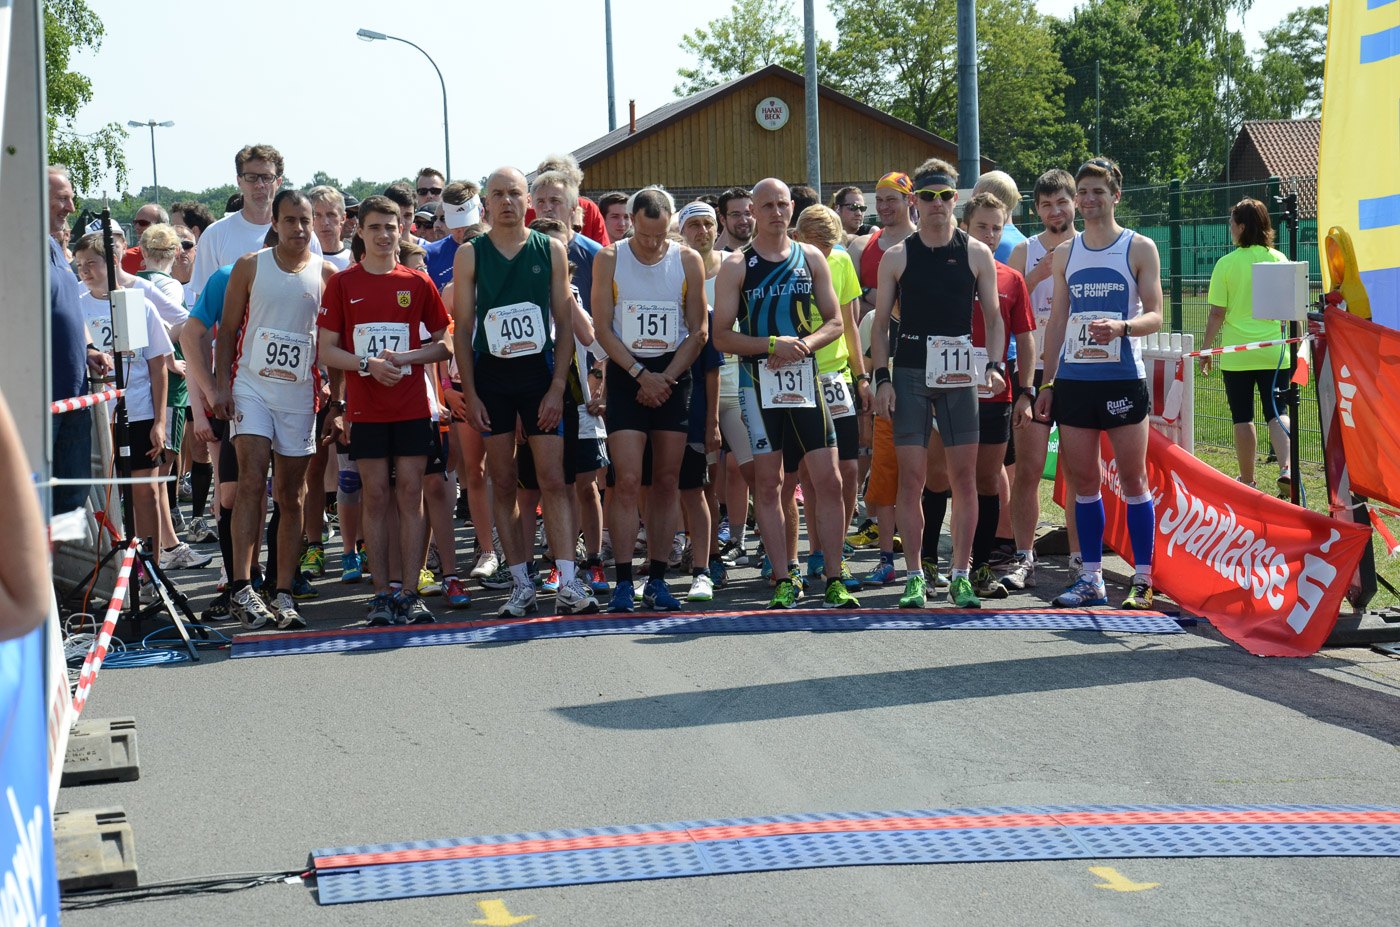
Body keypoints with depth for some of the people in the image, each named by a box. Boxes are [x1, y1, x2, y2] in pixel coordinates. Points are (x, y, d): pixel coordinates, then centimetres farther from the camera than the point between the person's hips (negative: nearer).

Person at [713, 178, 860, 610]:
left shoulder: (810, 258, 9)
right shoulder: (736, 266, 1)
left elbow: (834, 321, 11)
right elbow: (722, 336, -3)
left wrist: (804, 344, -9)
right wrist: (773, 345, -16)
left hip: (805, 378, 2)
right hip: (758, 382, -2)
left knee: (828, 480, -2)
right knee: (767, 483, 1)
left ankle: (834, 581, 4)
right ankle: (782, 582, 7)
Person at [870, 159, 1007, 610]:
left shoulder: (976, 254, 5)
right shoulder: (896, 257, 4)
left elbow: (994, 318, 9)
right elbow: (880, 324, 7)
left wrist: (994, 365, -6)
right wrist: (882, 378, -3)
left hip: (959, 375, 1)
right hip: (910, 375, 0)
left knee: (964, 476, 0)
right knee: (911, 477, -2)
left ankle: (961, 576, 8)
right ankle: (914, 577, 5)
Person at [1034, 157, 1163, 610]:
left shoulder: (1139, 249, 1)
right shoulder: (1065, 253, 13)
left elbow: (1155, 316, -5)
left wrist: (1121, 327, -25)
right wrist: (1047, 383, 11)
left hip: (1123, 376, -4)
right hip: (1074, 378, 4)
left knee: (1133, 479, -1)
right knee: (1081, 480, 4)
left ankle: (1142, 580, 4)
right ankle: (1091, 578, 11)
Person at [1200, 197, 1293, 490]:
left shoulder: (1227, 263, -7)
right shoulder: (1279, 260, 0)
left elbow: (1217, 314, -6)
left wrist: (1205, 350, 5)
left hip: (1236, 355, -2)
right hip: (1274, 353, 2)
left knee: (1242, 418, 9)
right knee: (1277, 413, 5)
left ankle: (1247, 478, 16)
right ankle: (1286, 468, -16)